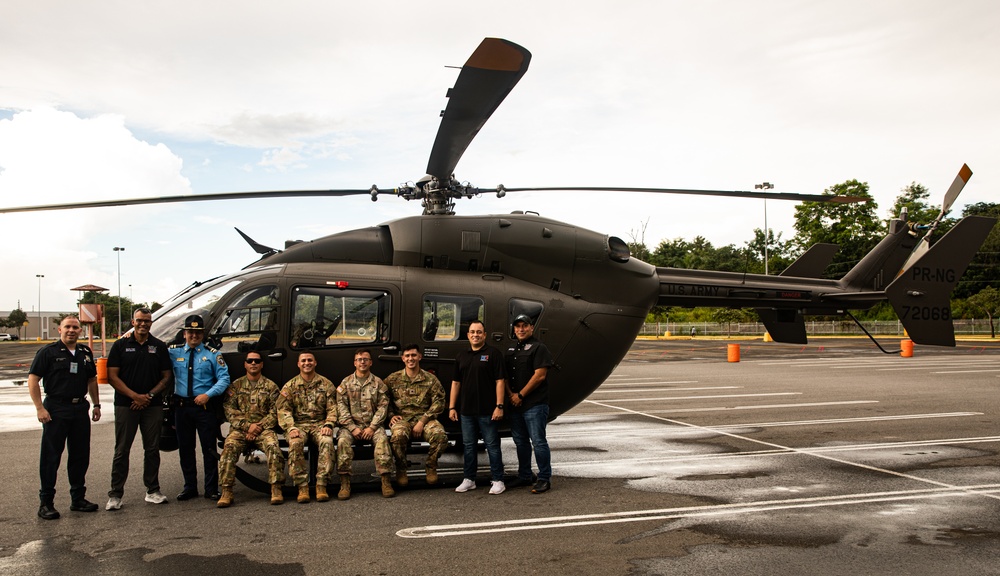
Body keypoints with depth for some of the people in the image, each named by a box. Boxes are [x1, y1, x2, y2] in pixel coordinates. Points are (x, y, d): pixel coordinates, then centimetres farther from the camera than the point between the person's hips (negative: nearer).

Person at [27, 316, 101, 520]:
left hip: (80, 408, 6)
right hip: (56, 409, -5)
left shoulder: (85, 353, 12)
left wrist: (96, 404, 14)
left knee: (80, 456, 10)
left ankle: (78, 498, 21)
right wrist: (40, 408, -15)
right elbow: (33, 380, -8)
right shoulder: (48, 352, -5)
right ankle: (46, 502, 8)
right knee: (51, 457, 0)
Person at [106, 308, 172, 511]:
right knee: (122, 450, 1)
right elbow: (112, 376, -2)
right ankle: (115, 494, 7)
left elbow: (166, 377, 7)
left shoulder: (159, 346, 7)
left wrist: (150, 395, -8)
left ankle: (153, 490, 15)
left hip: (153, 405, 2)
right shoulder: (121, 345, 3)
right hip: (125, 405, -1)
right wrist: (134, 396, -12)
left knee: (152, 449, 6)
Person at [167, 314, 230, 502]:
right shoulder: (173, 352, 7)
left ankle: (211, 489, 10)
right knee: (185, 448, 11)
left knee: (209, 448, 1)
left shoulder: (213, 354, 1)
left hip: (205, 406, -2)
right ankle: (190, 487, 23)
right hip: (182, 406, 3)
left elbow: (224, 378, -4)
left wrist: (208, 395, -16)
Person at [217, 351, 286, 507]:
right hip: (240, 428, 1)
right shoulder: (236, 385, 13)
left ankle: (276, 489, -29)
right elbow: (229, 410, 3)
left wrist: (259, 427, -11)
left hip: (264, 428, -1)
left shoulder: (270, 386, 11)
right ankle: (226, 492, -29)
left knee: (273, 446, -31)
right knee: (229, 447, -29)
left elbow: (275, 412, 3)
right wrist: (246, 426, -11)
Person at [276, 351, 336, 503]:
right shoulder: (290, 386, 10)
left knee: (327, 442, -33)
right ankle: (302, 487, -27)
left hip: (320, 424, 0)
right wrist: (291, 428, -17)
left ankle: (321, 485, -29)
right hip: (298, 424, 0)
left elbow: (332, 408, 5)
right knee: (295, 443, -33)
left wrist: (328, 425, -14)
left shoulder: (326, 384, 11)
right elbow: (283, 410, 1)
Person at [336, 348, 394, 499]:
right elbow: (341, 407, 1)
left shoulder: (378, 383, 10)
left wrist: (372, 427, -12)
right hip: (352, 424, 1)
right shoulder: (346, 383, 10)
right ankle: (345, 484, -27)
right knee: (343, 441, -30)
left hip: (373, 424, 0)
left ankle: (386, 481, -28)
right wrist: (352, 427, -12)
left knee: (382, 440, -31)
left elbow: (383, 407, 1)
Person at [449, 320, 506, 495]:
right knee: (468, 446, 11)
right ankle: (469, 480, 21)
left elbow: (499, 381, -7)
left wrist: (499, 406, -14)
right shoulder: (461, 356, 12)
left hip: (487, 410, -5)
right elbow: (456, 383, 13)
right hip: (466, 410, 5)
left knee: (492, 445, 0)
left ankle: (497, 480, 7)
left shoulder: (493, 354, -2)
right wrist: (452, 407, 7)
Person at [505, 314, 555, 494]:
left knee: (538, 441, -5)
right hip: (515, 404, 8)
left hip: (534, 404, -8)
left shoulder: (538, 348, -7)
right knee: (520, 441, 15)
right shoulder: (511, 349, 15)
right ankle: (524, 476, 26)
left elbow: (539, 376, -15)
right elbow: (505, 375, 15)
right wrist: (510, 394, -2)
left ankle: (545, 478, 3)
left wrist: (520, 395, -13)